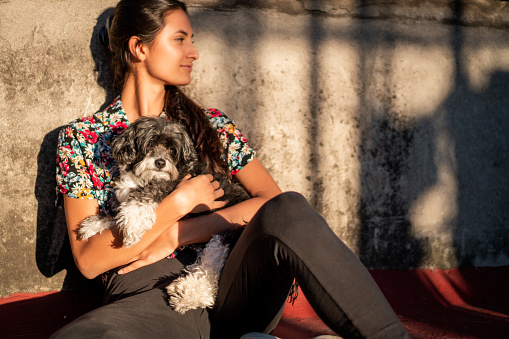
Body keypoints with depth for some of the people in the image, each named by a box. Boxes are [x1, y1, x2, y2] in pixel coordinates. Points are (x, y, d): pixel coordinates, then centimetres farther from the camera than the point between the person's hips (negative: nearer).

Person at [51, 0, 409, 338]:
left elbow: (272, 198, 4)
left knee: (287, 211, -31)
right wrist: (178, 204, -8)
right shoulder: (81, 137, 9)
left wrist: (176, 235, -6)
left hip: (228, 286, 2)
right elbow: (88, 261, 1)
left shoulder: (211, 124, 17)